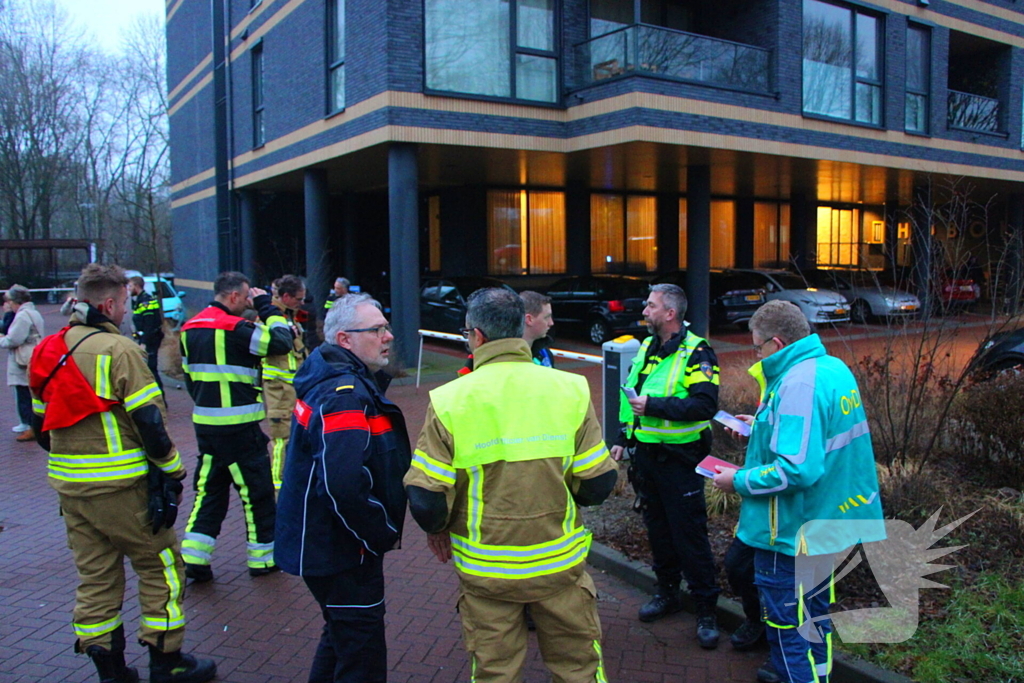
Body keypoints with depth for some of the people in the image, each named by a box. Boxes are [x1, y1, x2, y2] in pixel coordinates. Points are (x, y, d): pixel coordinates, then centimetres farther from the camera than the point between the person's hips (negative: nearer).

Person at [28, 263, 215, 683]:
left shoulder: (48, 352, 9)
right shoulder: (118, 349, -15)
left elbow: (41, 422, 16)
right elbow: (148, 420, -17)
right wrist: (173, 470, -7)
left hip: (69, 487, 8)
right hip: (120, 488, -7)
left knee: (95, 576, 16)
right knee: (160, 566, 7)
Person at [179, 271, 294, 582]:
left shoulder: (190, 328, 9)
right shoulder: (235, 328, -16)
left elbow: (189, 374, 16)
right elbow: (281, 343, -17)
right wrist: (267, 307, -6)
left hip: (204, 421, 7)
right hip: (239, 426, -7)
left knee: (208, 488, 15)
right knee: (258, 490, 7)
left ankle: (193, 558, 12)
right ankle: (262, 557, 18)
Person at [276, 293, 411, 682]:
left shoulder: (332, 382, 9)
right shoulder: (345, 396, -25)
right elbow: (345, 486, -36)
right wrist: (383, 534, -20)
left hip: (324, 543, 10)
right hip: (340, 551, -10)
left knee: (342, 636, 26)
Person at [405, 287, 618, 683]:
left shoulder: (448, 402, -15)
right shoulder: (570, 389, -11)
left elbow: (425, 499, -14)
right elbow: (599, 483, -8)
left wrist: (437, 528, 8)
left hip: (485, 569, -1)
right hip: (559, 562, 1)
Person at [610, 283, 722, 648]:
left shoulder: (696, 351, -14)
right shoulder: (646, 348, 10)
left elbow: (705, 405, -26)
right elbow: (631, 396, 20)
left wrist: (653, 405, -27)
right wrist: (624, 437, 17)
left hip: (679, 458, -7)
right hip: (646, 453, 7)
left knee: (689, 533, 0)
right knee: (657, 528, 17)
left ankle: (706, 610, 13)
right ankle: (667, 592, 33)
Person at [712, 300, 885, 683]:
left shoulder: (797, 384, -26)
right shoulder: (834, 367, 5)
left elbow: (798, 468, -32)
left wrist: (740, 481, -20)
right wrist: (764, 426, 16)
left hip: (795, 533, -10)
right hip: (831, 520, 10)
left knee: (786, 625, 4)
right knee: (813, 611, 26)